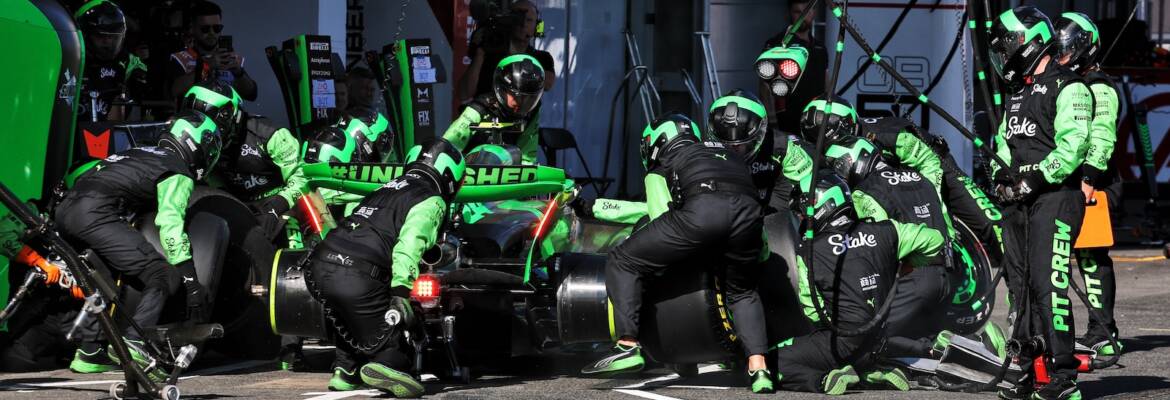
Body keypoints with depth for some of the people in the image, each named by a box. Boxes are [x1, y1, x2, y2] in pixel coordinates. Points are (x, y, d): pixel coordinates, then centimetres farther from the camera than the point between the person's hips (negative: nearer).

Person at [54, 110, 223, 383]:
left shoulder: (143, 154, 32)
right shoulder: (179, 174, 7)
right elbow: (171, 225, -8)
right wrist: (193, 283, -11)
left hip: (63, 210, 9)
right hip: (96, 214, -9)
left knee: (106, 276, 30)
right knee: (163, 278, -8)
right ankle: (132, 343, -28)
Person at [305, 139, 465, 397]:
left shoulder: (385, 190, 29)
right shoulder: (431, 201, 5)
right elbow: (410, 243, -13)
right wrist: (402, 292, -22)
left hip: (319, 268, 7)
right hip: (358, 276, -7)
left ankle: (345, 371, 21)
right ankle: (385, 365, -29)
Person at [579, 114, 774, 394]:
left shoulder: (660, 165, 28)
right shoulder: (727, 153, 42)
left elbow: (662, 214, 14)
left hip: (701, 212, -4)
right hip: (750, 211, 4)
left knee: (621, 263, 10)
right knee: (742, 292, 30)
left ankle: (627, 346, -5)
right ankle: (758, 367, 11)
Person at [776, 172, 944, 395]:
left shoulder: (808, 253, -7)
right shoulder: (882, 232, 2)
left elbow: (812, 311, -4)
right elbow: (934, 240, 6)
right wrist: (909, 264, 23)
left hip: (844, 342, -6)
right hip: (884, 340, 6)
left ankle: (826, 379, -19)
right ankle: (873, 372, 9)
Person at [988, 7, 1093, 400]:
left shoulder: (1068, 88, -7)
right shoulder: (1017, 92, 22)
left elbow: (1072, 146, -17)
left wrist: (1036, 179, -20)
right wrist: (1002, 173, 6)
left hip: (1054, 196, -9)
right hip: (1018, 202, 9)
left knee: (1047, 285, -16)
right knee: (1021, 286, 9)